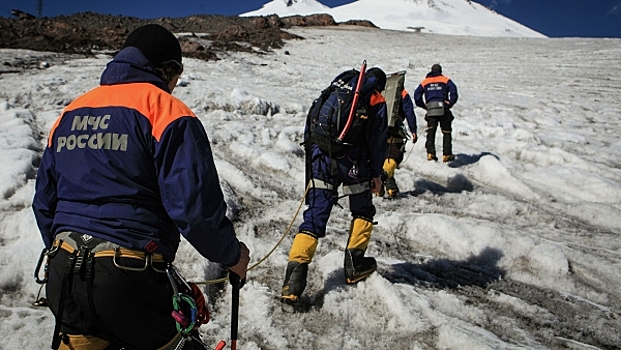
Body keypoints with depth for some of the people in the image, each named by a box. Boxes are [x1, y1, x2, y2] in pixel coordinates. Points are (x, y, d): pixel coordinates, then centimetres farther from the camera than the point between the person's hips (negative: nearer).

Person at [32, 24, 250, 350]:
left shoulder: (70, 113, 12)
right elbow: (195, 204, -18)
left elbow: (44, 202, 18)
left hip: (63, 276, 7)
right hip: (132, 281, -7)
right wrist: (231, 255, -2)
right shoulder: (166, 110, -9)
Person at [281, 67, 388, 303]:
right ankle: (354, 265, 22)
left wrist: (313, 154, 21)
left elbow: (311, 125, 16)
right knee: (363, 212, 20)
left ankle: (296, 271, -9)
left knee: (315, 217, 2)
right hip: (353, 164, -3)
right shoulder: (377, 102, 7)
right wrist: (376, 173, 5)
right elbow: (377, 140, -1)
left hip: (322, 161, 3)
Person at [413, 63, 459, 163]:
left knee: (431, 131, 4)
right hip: (443, 109, -1)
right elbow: (454, 91, -5)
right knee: (446, 131, 7)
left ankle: (430, 153, -10)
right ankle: (446, 154, 6)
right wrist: (450, 104, -1)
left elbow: (417, 96, 7)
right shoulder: (445, 80, 11)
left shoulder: (425, 82, 16)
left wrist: (424, 106, 12)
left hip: (431, 110, 1)